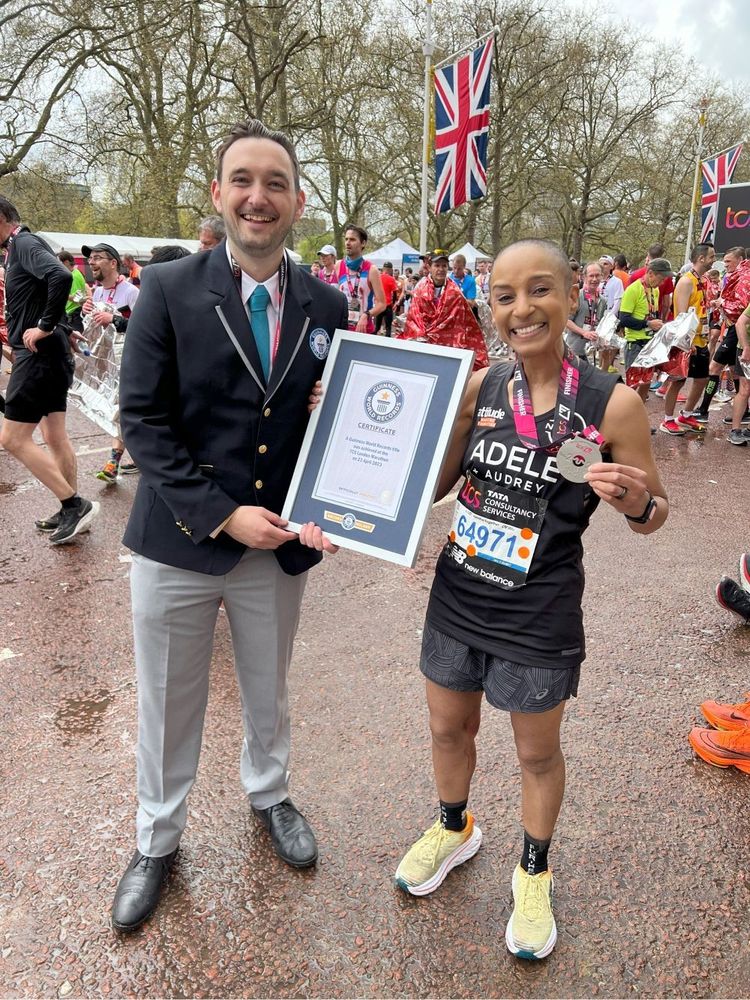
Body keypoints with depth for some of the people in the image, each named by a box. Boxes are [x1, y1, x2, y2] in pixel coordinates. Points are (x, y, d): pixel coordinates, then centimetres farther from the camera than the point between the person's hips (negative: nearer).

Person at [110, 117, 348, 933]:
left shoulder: (326, 305, 1)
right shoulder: (168, 289, -7)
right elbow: (142, 419, -10)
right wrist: (220, 513, -17)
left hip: (279, 543, 3)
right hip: (178, 541, -2)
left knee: (269, 691, 22)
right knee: (168, 704, 15)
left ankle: (268, 793, 51)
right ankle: (157, 837, 41)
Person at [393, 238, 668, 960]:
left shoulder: (612, 403, -14)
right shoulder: (477, 387, -4)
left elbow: (651, 513, -4)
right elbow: (433, 485, 3)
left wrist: (636, 503, -27)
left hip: (540, 616, -3)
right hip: (457, 597, 4)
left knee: (537, 752, 19)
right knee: (449, 727, 23)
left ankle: (534, 871, 48)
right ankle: (454, 829, 54)